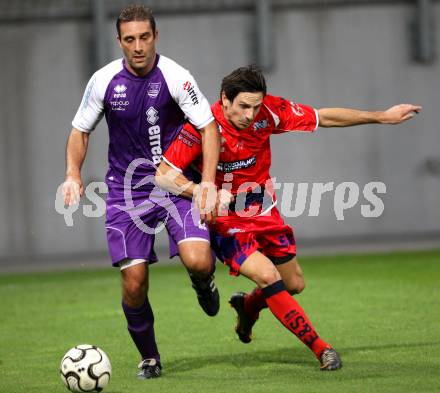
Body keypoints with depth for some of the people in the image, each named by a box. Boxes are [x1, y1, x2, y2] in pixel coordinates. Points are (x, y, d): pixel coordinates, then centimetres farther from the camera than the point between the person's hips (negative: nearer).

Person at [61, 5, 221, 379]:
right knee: (134, 282, -5)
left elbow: (209, 127, -10)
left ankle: (203, 282, 16)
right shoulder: (104, 80, -4)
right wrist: (73, 174, -7)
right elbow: (80, 130, 9)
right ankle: (149, 358, 19)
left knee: (197, 261, -24)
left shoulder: (175, 77, -12)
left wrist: (207, 183, -19)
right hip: (126, 190, 2)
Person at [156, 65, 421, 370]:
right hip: (226, 223, -5)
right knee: (267, 276, -24)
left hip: (265, 215, 5)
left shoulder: (268, 111, -14)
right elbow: (163, 175, -22)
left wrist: (383, 117, 0)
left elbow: (326, 118, -3)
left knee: (294, 285, 13)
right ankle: (319, 348, -15)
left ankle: (247, 306, 46)